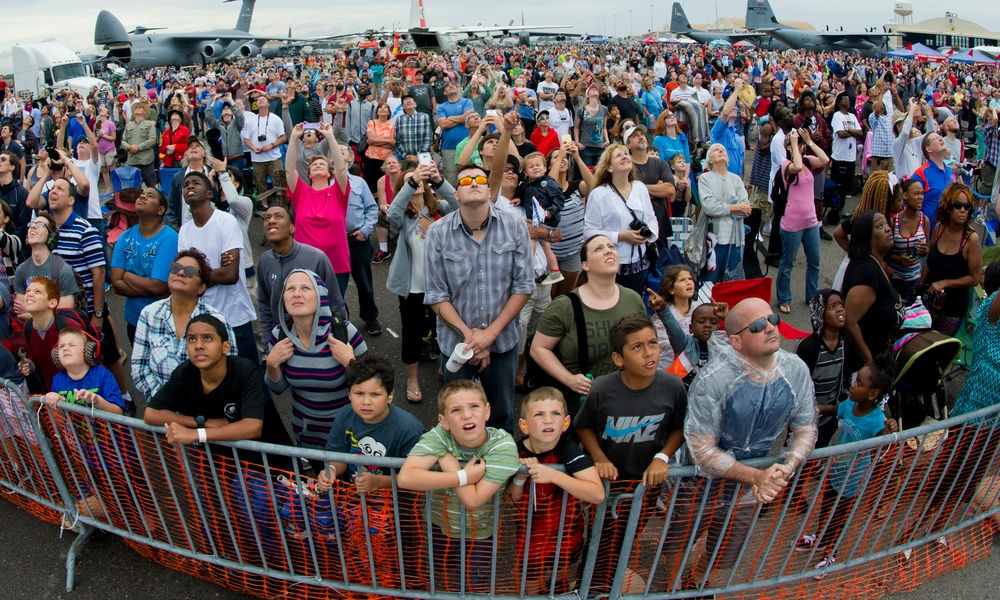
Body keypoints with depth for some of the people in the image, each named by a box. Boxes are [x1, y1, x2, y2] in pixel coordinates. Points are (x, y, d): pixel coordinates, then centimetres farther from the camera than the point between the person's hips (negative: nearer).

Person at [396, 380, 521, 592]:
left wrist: (448, 460, -31)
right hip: (440, 527, 1)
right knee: (442, 582, 19)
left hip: (482, 533, -1)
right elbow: (404, 478, -39)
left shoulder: (503, 445, -27)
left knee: (476, 587, 11)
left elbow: (472, 500, -32)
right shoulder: (439, 436, -23)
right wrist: (464, 476, -38)